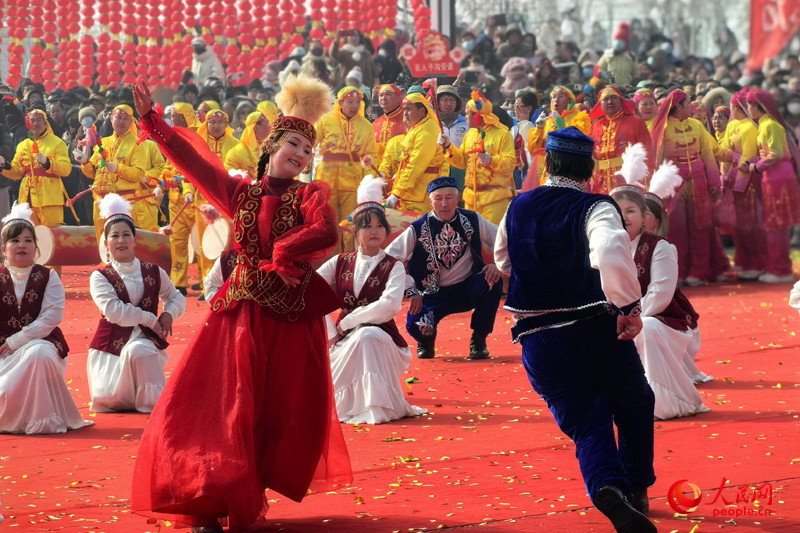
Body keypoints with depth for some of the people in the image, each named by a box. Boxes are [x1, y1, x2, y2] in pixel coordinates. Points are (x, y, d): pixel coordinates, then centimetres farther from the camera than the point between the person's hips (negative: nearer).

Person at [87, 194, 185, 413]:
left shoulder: (153, 272, 9)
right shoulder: (100, 277, -2)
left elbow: (177, 298, 21)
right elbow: (113, 311, -17)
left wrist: (169, 314, -3)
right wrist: (148, 318, -16)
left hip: (144, 338, 1)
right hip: (112, 342, -1)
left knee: (137, 351, -37)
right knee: (109, 400, -23)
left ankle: (151, 400, -13)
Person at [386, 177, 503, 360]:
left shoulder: (472, 221, -2)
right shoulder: (418, 229, -10)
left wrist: (497, 265, -21)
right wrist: (412, 293, -23)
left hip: (467, 292, 2)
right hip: (432, 295, -2)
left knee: (493, 283, -29)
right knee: (416, 326, -30)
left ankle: (478, 340, -5)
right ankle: (427, 339, 14)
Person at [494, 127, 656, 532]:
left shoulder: (518, 209, 9)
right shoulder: (596, 208, -8)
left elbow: (504, 261, 27)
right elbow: (610, 250, -30)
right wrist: (628, 306, -24)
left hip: (536, 340, 3)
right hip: (595, 329, -3)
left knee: (587, 423, 4)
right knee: (635, 407, 21)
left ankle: (606, 485, -24)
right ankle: (636, 491, 21)